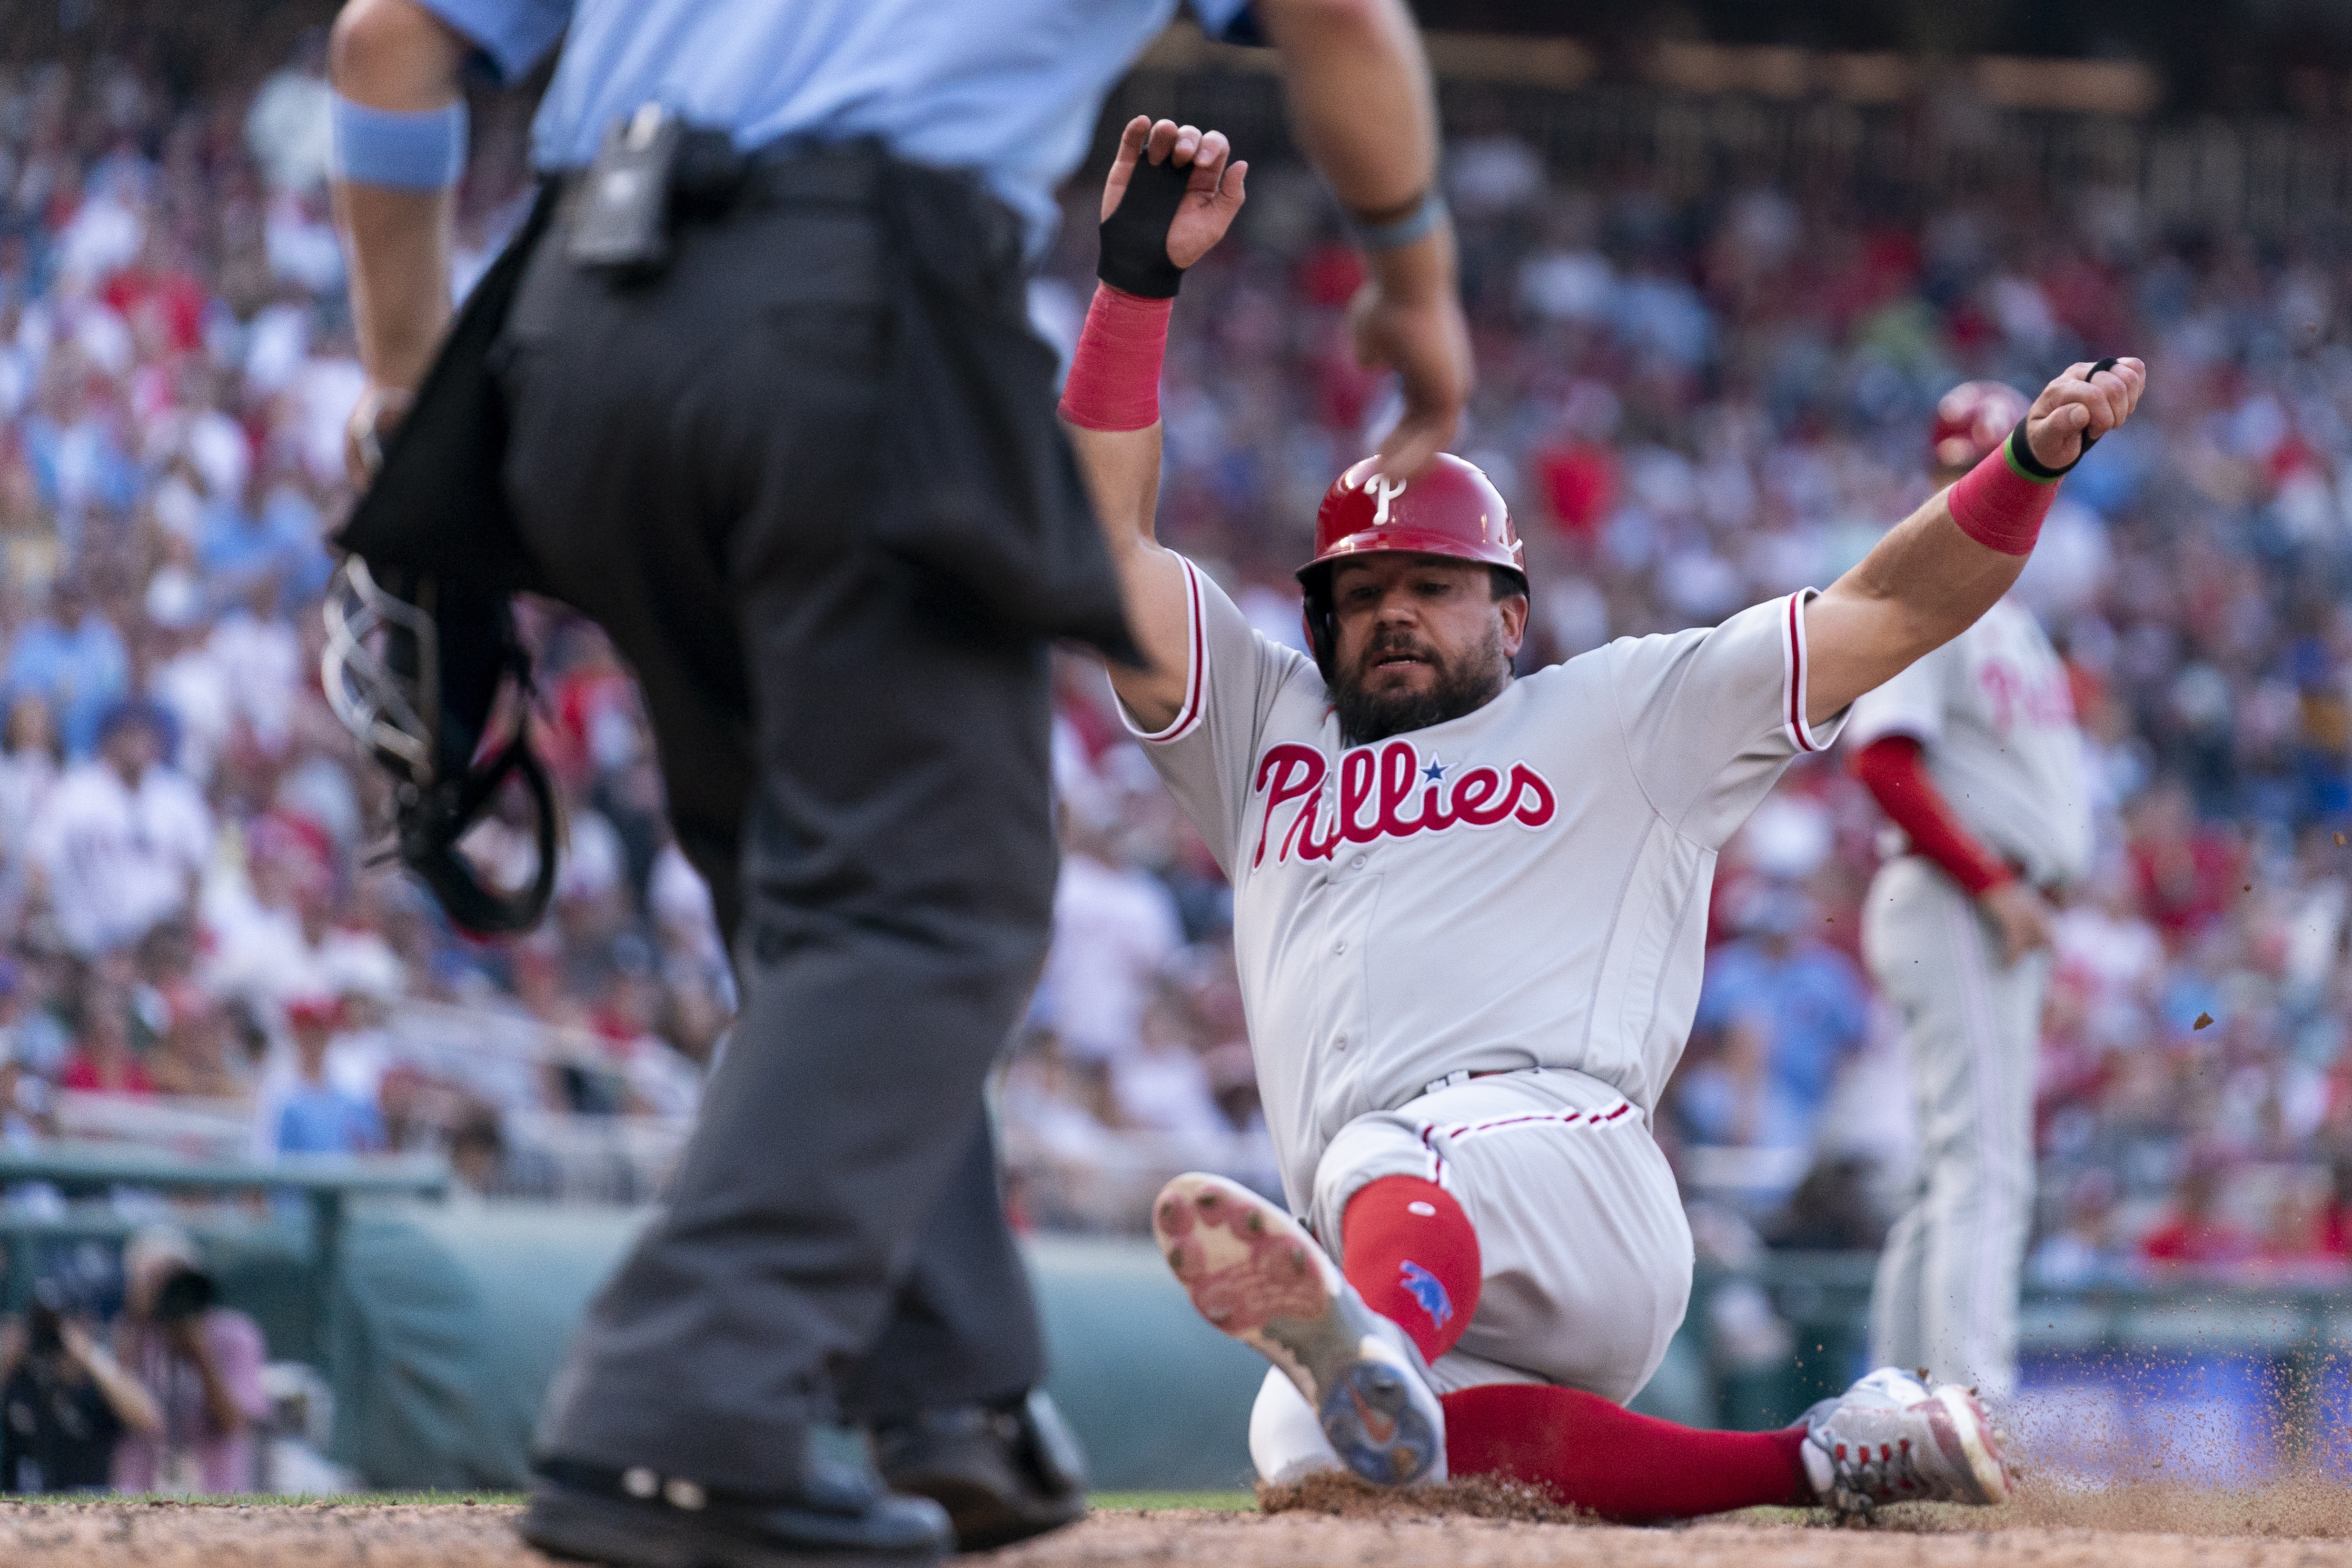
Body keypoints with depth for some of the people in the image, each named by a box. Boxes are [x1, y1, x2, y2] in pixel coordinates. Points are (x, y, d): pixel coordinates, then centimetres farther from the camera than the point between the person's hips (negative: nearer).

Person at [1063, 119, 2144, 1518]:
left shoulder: (1623, 717, 25)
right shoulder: (1267, 731, 33)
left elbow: (1893, 612, 18)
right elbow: (1102, 531, 25)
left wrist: (2031, 465, 1)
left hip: (1573, 1173, -3)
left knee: (1383, 1157, -40)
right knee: (1308, 1448, -33)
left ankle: (1375, 1350, -77)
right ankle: (1821, 1463, -31)